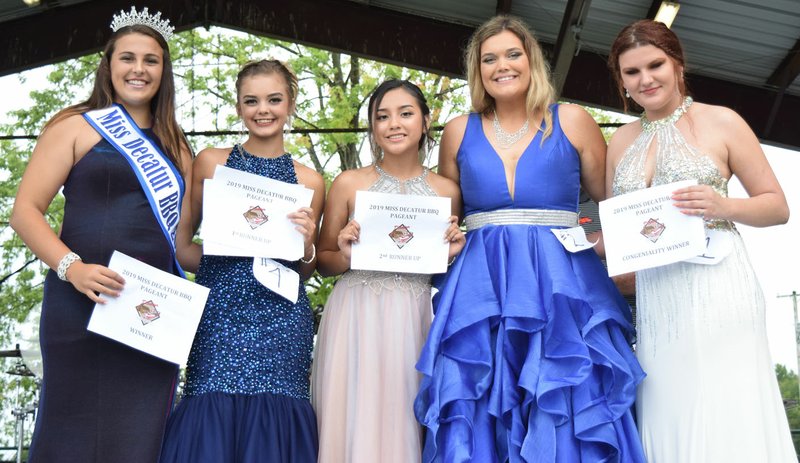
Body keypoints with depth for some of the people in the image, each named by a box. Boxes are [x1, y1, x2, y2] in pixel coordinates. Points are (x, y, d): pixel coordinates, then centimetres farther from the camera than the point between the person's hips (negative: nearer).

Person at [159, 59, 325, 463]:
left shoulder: (308, 181, 9)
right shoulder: (211, 163, 8)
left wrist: (306, 245, -5)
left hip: (281, 321, 0)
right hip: (218, 314, 0)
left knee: (269, 429, -3)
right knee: (211, 419, -6)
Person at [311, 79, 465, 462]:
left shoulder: (447, 190, 7)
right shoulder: (349, 183, 3)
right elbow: (323, 262, 8)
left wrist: (451, 254, -3)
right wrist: (346, 256, -12)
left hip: (415, 320, 1)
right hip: (357, 318, -1)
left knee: (405, 425, 3)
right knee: (355, 425, -1)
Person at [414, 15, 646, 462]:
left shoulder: (572, 122, 4)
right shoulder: (460, 131, 10)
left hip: (562, 288, -1)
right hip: (481, 291, 2)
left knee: (564, 422, -2)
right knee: (479, 423, 1)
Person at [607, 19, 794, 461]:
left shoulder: (720, 122, 2)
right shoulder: (620, 141, 14)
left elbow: (777, 206, 5)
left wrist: (723, 206, -13)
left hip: (716, 287, -4)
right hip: (654, 300, 4)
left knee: (726, 422, -8)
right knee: (667, 422, 2)